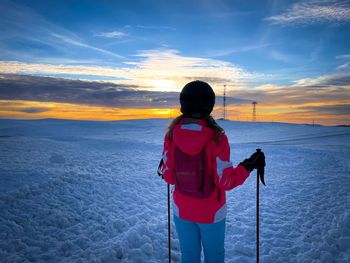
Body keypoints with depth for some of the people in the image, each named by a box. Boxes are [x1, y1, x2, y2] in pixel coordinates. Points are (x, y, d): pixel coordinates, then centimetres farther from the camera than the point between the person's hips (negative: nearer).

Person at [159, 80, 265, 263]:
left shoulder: (172, 134, -14)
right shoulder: (216, 137, -22)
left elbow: (169, 177, -8)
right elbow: (225, 182, -17)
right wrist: (249, 166, -4)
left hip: (182, 210, 3)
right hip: (211, 213, -2)